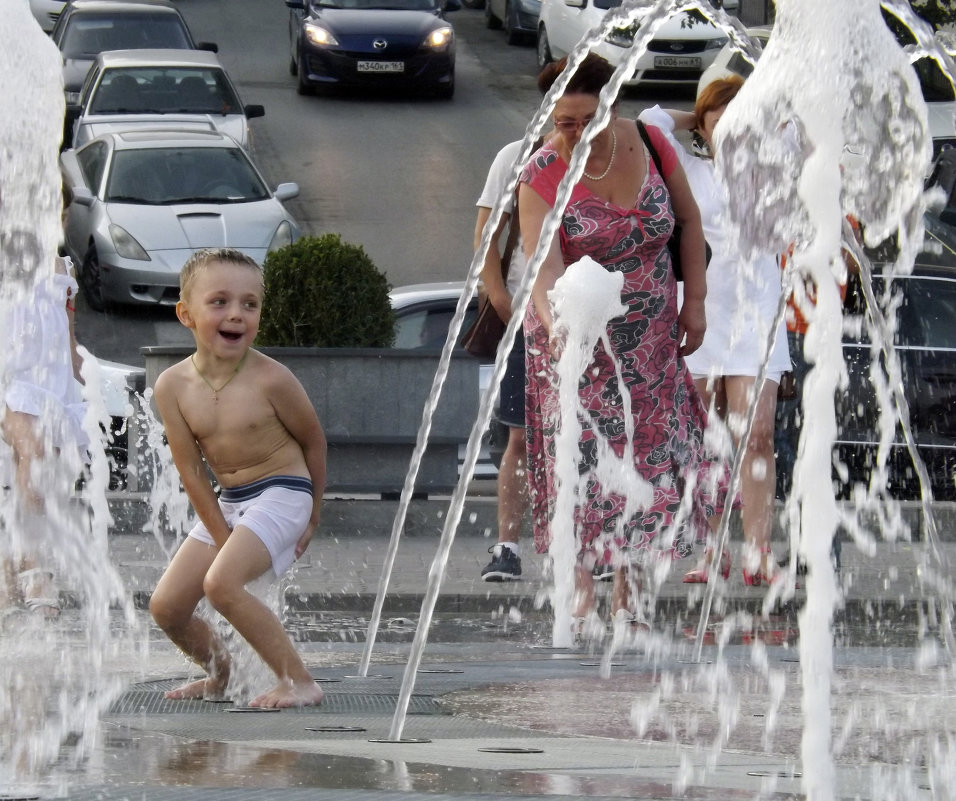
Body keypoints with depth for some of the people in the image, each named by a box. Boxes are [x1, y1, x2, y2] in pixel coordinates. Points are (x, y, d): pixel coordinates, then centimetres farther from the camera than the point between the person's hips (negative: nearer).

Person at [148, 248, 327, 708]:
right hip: (223, 502, 6)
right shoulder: (173, 386, -8)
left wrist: (312, 516, 6)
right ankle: (216, 670, 32)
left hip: (281, 494, -6)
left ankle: (299, 684, -19)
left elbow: (313, 442, -3)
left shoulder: (269, 380, -18)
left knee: (222, 583, -27)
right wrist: (222, 537, -8)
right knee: (167, 606, 2)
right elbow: (191, 471, -4)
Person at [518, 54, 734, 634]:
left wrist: (695, 300, 2)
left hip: (649, 335, 3)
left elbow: (689, 219, 6)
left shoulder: (649, 145, -9)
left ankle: (627, 583, 15)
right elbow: (544, 265, -30)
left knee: (646, 450, 4)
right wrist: (555, 323, -49)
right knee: (581, 452, -9)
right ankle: (582, 596, -5)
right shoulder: (542, 177, -19)